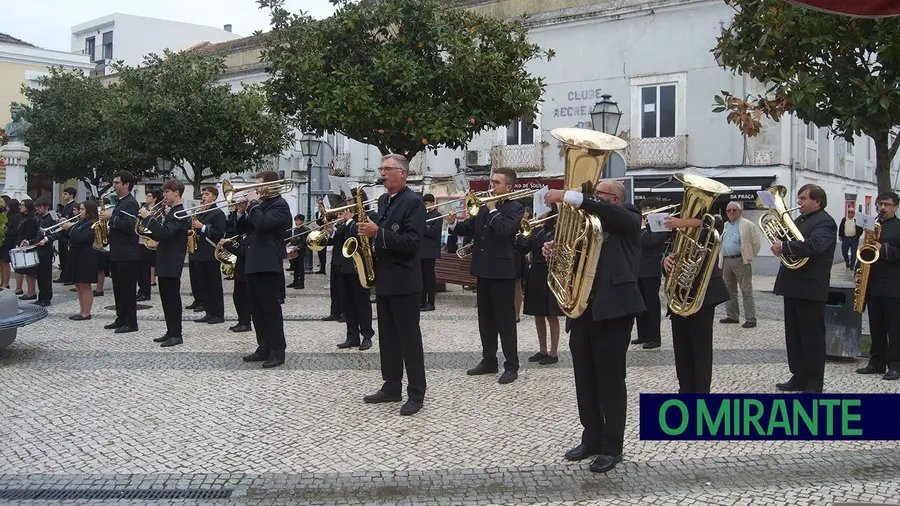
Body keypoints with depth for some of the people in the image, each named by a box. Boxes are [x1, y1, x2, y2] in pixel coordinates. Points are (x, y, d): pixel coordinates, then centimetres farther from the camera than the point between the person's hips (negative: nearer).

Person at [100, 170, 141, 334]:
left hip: (127, 255, -10)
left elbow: (130, 226, -25)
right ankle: (121, 319, 21)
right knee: (118, 289, 13)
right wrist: (108, 220, 7)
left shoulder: (131, 203, -13)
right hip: (117, 253, 10)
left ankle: (131, 323, 0)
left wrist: (111, 218, -20)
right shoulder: (120, 202, 17)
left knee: (128, 290, -5)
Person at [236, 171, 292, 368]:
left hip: (268, 265, -9)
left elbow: (263, 224, -24)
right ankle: (264, 348, 19)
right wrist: (242, 210, 4)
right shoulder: (259, 205, 19)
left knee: (271, 309, -7)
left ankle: (277, 351, -3)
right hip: (253, 264, 9)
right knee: (256, 310, 11)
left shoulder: (279, 205, -8)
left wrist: (253, 204, -13)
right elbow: (241, 229, 19)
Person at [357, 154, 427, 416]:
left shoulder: (413, 202, -12)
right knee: (388, 337, 13)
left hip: (404, 281, -8)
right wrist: (368, 232, 2)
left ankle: (416, 394, 3)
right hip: (384, 279, 8)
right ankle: (391, 387, 22)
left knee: (409, 338, -3)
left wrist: (378, 232, -26)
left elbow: (411, 242, -21)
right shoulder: (383, 200, 14)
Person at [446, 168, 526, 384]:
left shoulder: (516, 208, -7)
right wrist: (453, 223, -9)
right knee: (485, 318, 13)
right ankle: (489, 361, 23)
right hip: (483, 269, 7)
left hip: (502, 270, -7)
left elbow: (504, 230, -23)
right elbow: (468, 229, 10)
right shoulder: (483, 207, 13)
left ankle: (511, 366, 3)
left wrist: (493, 209, -14)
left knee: (505, 319, -3)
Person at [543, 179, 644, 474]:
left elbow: (606, 210, -23)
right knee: (585, 380, 11)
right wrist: (555, 251, -2)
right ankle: (592, 439, 24)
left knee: (610, 380, -1)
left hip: (612, 308, -7)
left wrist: (567, 196, -26)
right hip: (582, 308, 7)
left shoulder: (628, 219, -1)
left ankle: (612, 447, 9)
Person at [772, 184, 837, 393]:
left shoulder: (825, 222, -12)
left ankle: (814, 385, 5)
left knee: (812, 338, -2)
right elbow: (793, 243, 20)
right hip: (793, 286, 9)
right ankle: (799, 378, 23)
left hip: (810, 288, -9)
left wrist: (784, 247, -21)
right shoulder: (800, 220, 17)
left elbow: (814, 245, -29)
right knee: (794, 336, 13)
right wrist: (780, 244, -2)